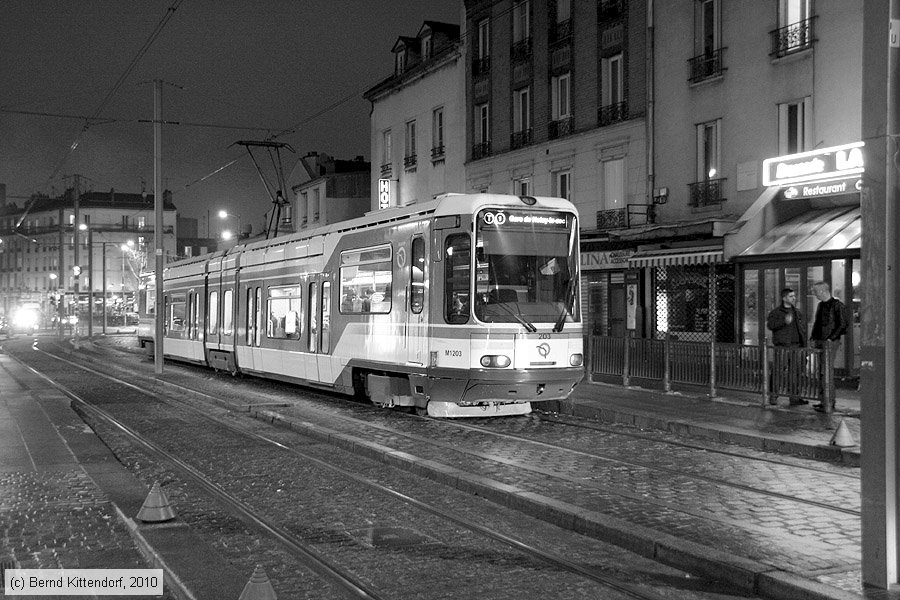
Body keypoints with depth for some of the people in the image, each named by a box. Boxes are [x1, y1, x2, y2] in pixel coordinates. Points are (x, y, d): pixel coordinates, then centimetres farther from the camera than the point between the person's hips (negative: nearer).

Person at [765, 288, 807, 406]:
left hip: (795, 347, 5)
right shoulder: (776, 312, 0)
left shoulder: (798, 313, 17)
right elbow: (770, 324, -16)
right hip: (781, 347, -5)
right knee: (779, 371, -6)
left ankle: (794, 397, 10)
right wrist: (784, 321, -28)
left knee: (795, 373, 5)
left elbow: (803, 330, 22)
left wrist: (804, 345, 15)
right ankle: (773, 396, 2)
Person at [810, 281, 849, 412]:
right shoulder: (820, 305, 17)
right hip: (818, 342, 8)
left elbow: (843, 324, -10)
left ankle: (829, 403, -10)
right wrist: (812, 337, 13)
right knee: (820, 372, 9)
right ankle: (823, 400, 15)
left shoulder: (837, 305, -7)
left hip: (830, 342, -8)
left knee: (827, 372, -11)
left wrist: (831, 338, -14)